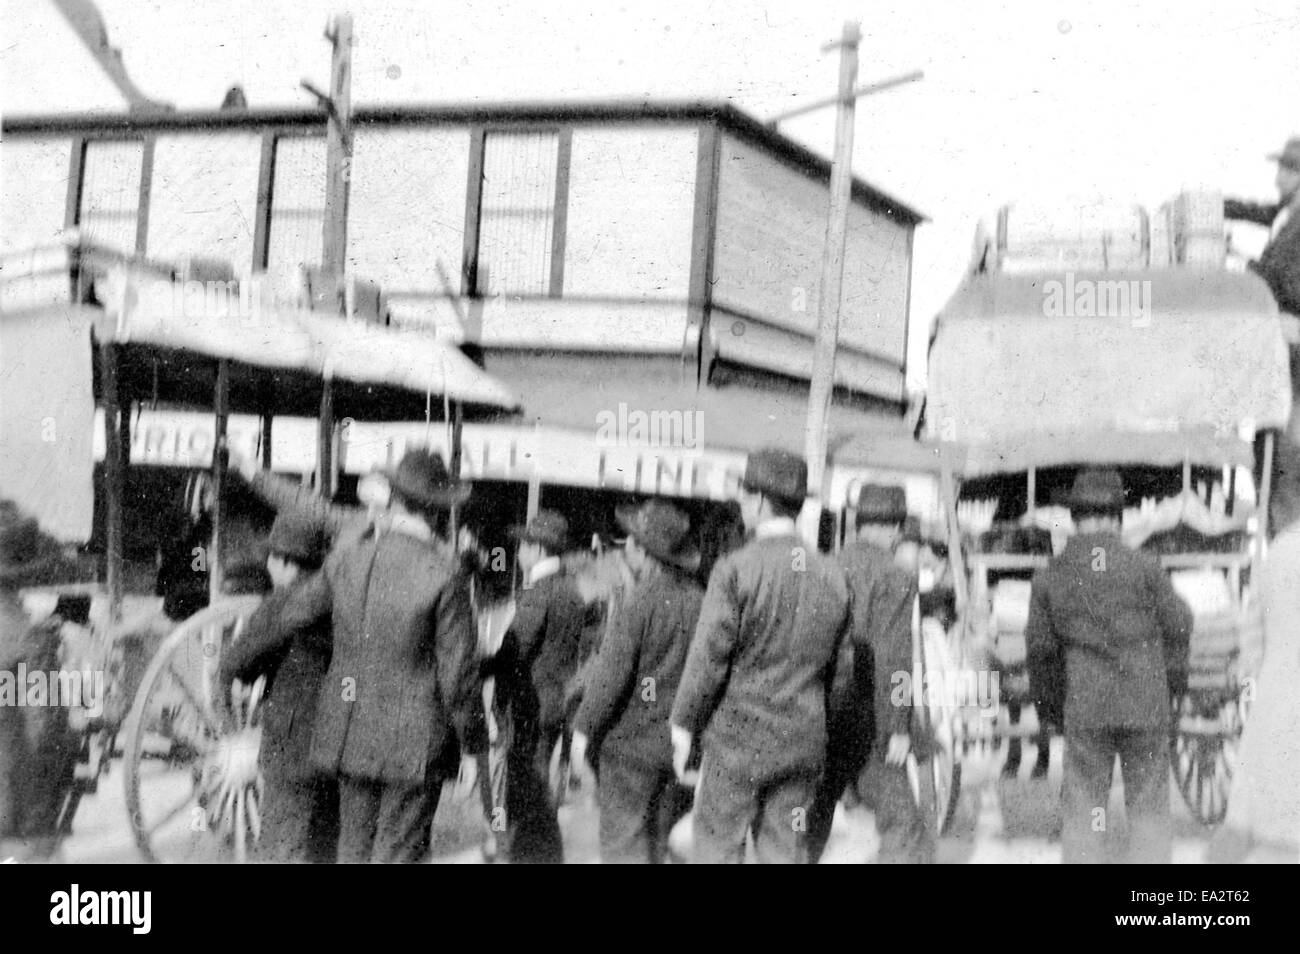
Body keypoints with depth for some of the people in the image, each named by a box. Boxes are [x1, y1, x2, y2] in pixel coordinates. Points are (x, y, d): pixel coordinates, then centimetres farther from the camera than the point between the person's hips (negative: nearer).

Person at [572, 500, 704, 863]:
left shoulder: (642, 602, -17)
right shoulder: (700, 601, -2)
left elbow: (611, 673, -15)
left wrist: (585, 727, -5)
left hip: (631, 740, -6)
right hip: (679, 746, 6)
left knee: (623, 838, 3)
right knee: (659, 838, 19)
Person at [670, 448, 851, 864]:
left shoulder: (736, 569, -13)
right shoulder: (833, 575, 4)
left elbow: (708, 656, -12)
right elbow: (834, 662, 10)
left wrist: (684, 725, -3)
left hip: (739, 736, -5)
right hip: (803, 740, 5)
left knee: (719, 845, 8)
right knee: (786, 849, 11)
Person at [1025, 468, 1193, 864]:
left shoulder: (1048, 578, -1)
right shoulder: (1143, 567, -6)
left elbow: (1040, 648, 3)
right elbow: (1177, 623, 0)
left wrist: (1046, 704, 17)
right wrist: (1174, 675, 19)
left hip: (1085, 711, 1)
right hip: (1147, 703, 0)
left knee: (1083, 811, 9)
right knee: (1149, 808, 10)